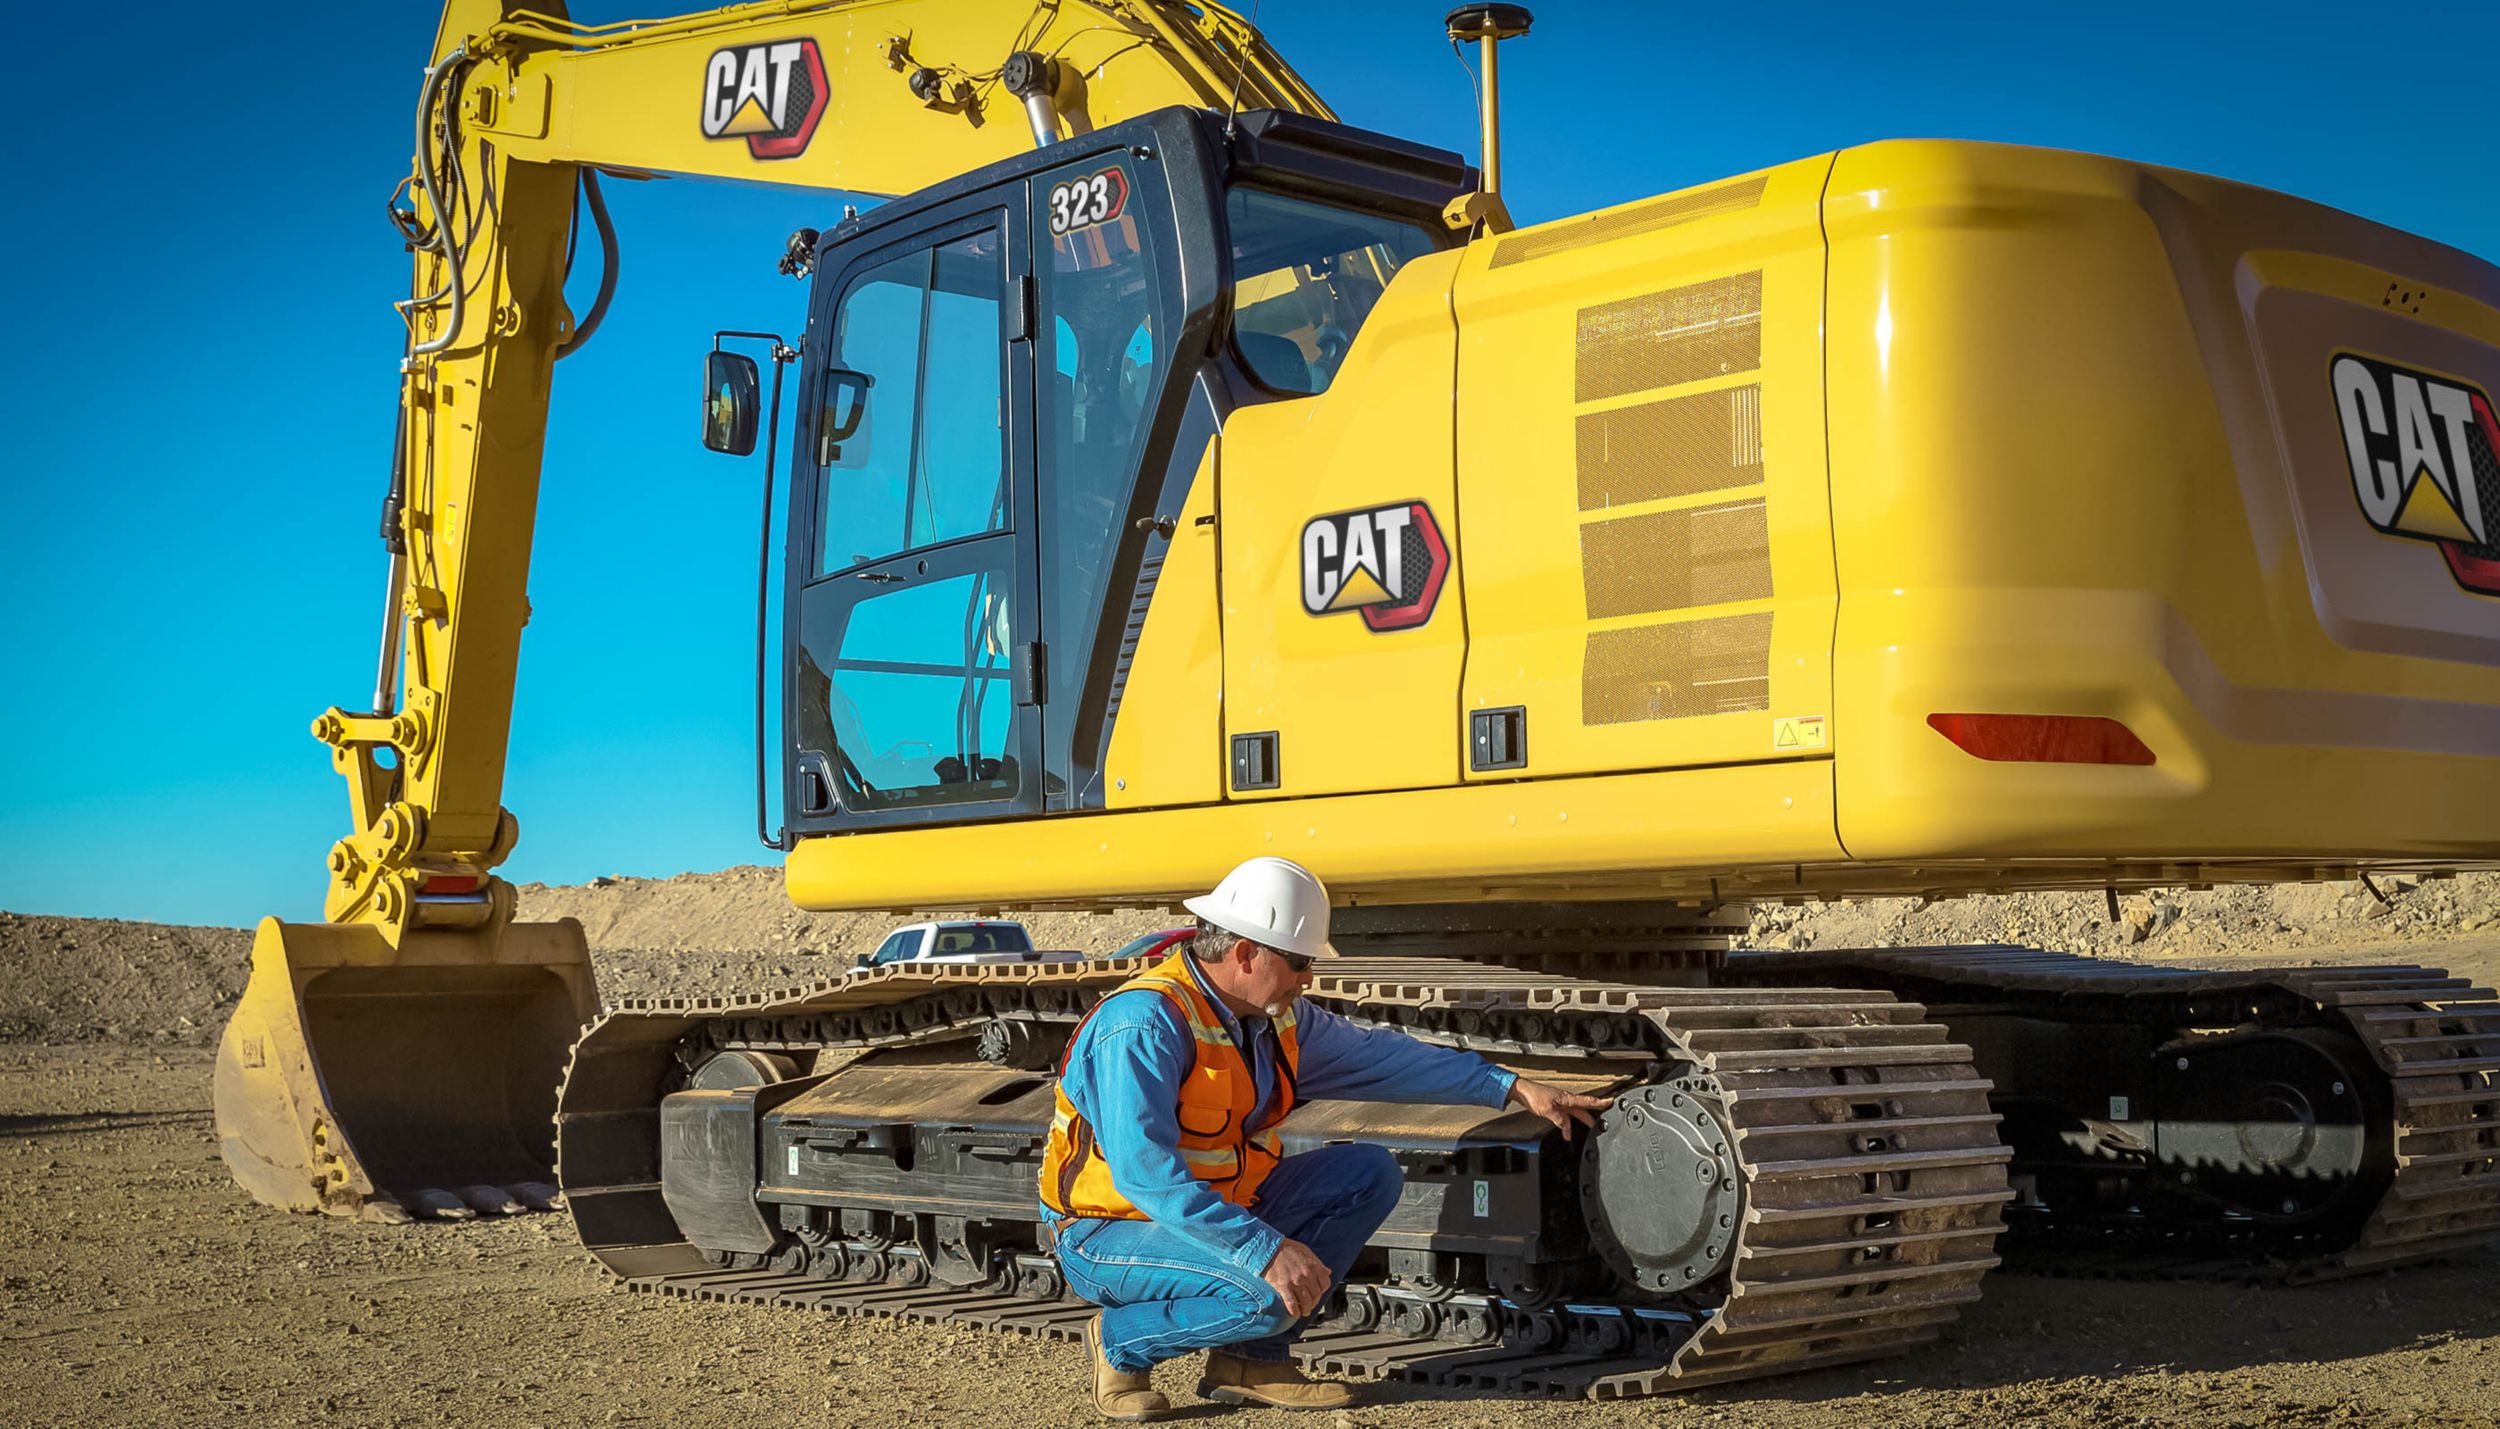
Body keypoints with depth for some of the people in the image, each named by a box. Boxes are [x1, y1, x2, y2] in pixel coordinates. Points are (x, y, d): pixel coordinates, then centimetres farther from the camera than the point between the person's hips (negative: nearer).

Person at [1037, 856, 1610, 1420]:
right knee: (1270, 1293, -33)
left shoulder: (1274, 1016, 2)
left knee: (1368, 1173, -1)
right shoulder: (1144, 1024, -26)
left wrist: (1512, 1087, 7)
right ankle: (1121, 1341, -5)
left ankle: (1252, 1358, 1)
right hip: (1105, 1235, -9)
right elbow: (1143, 1169, -35)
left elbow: (1376, 1055, 11)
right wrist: (1263, 1248, -39)